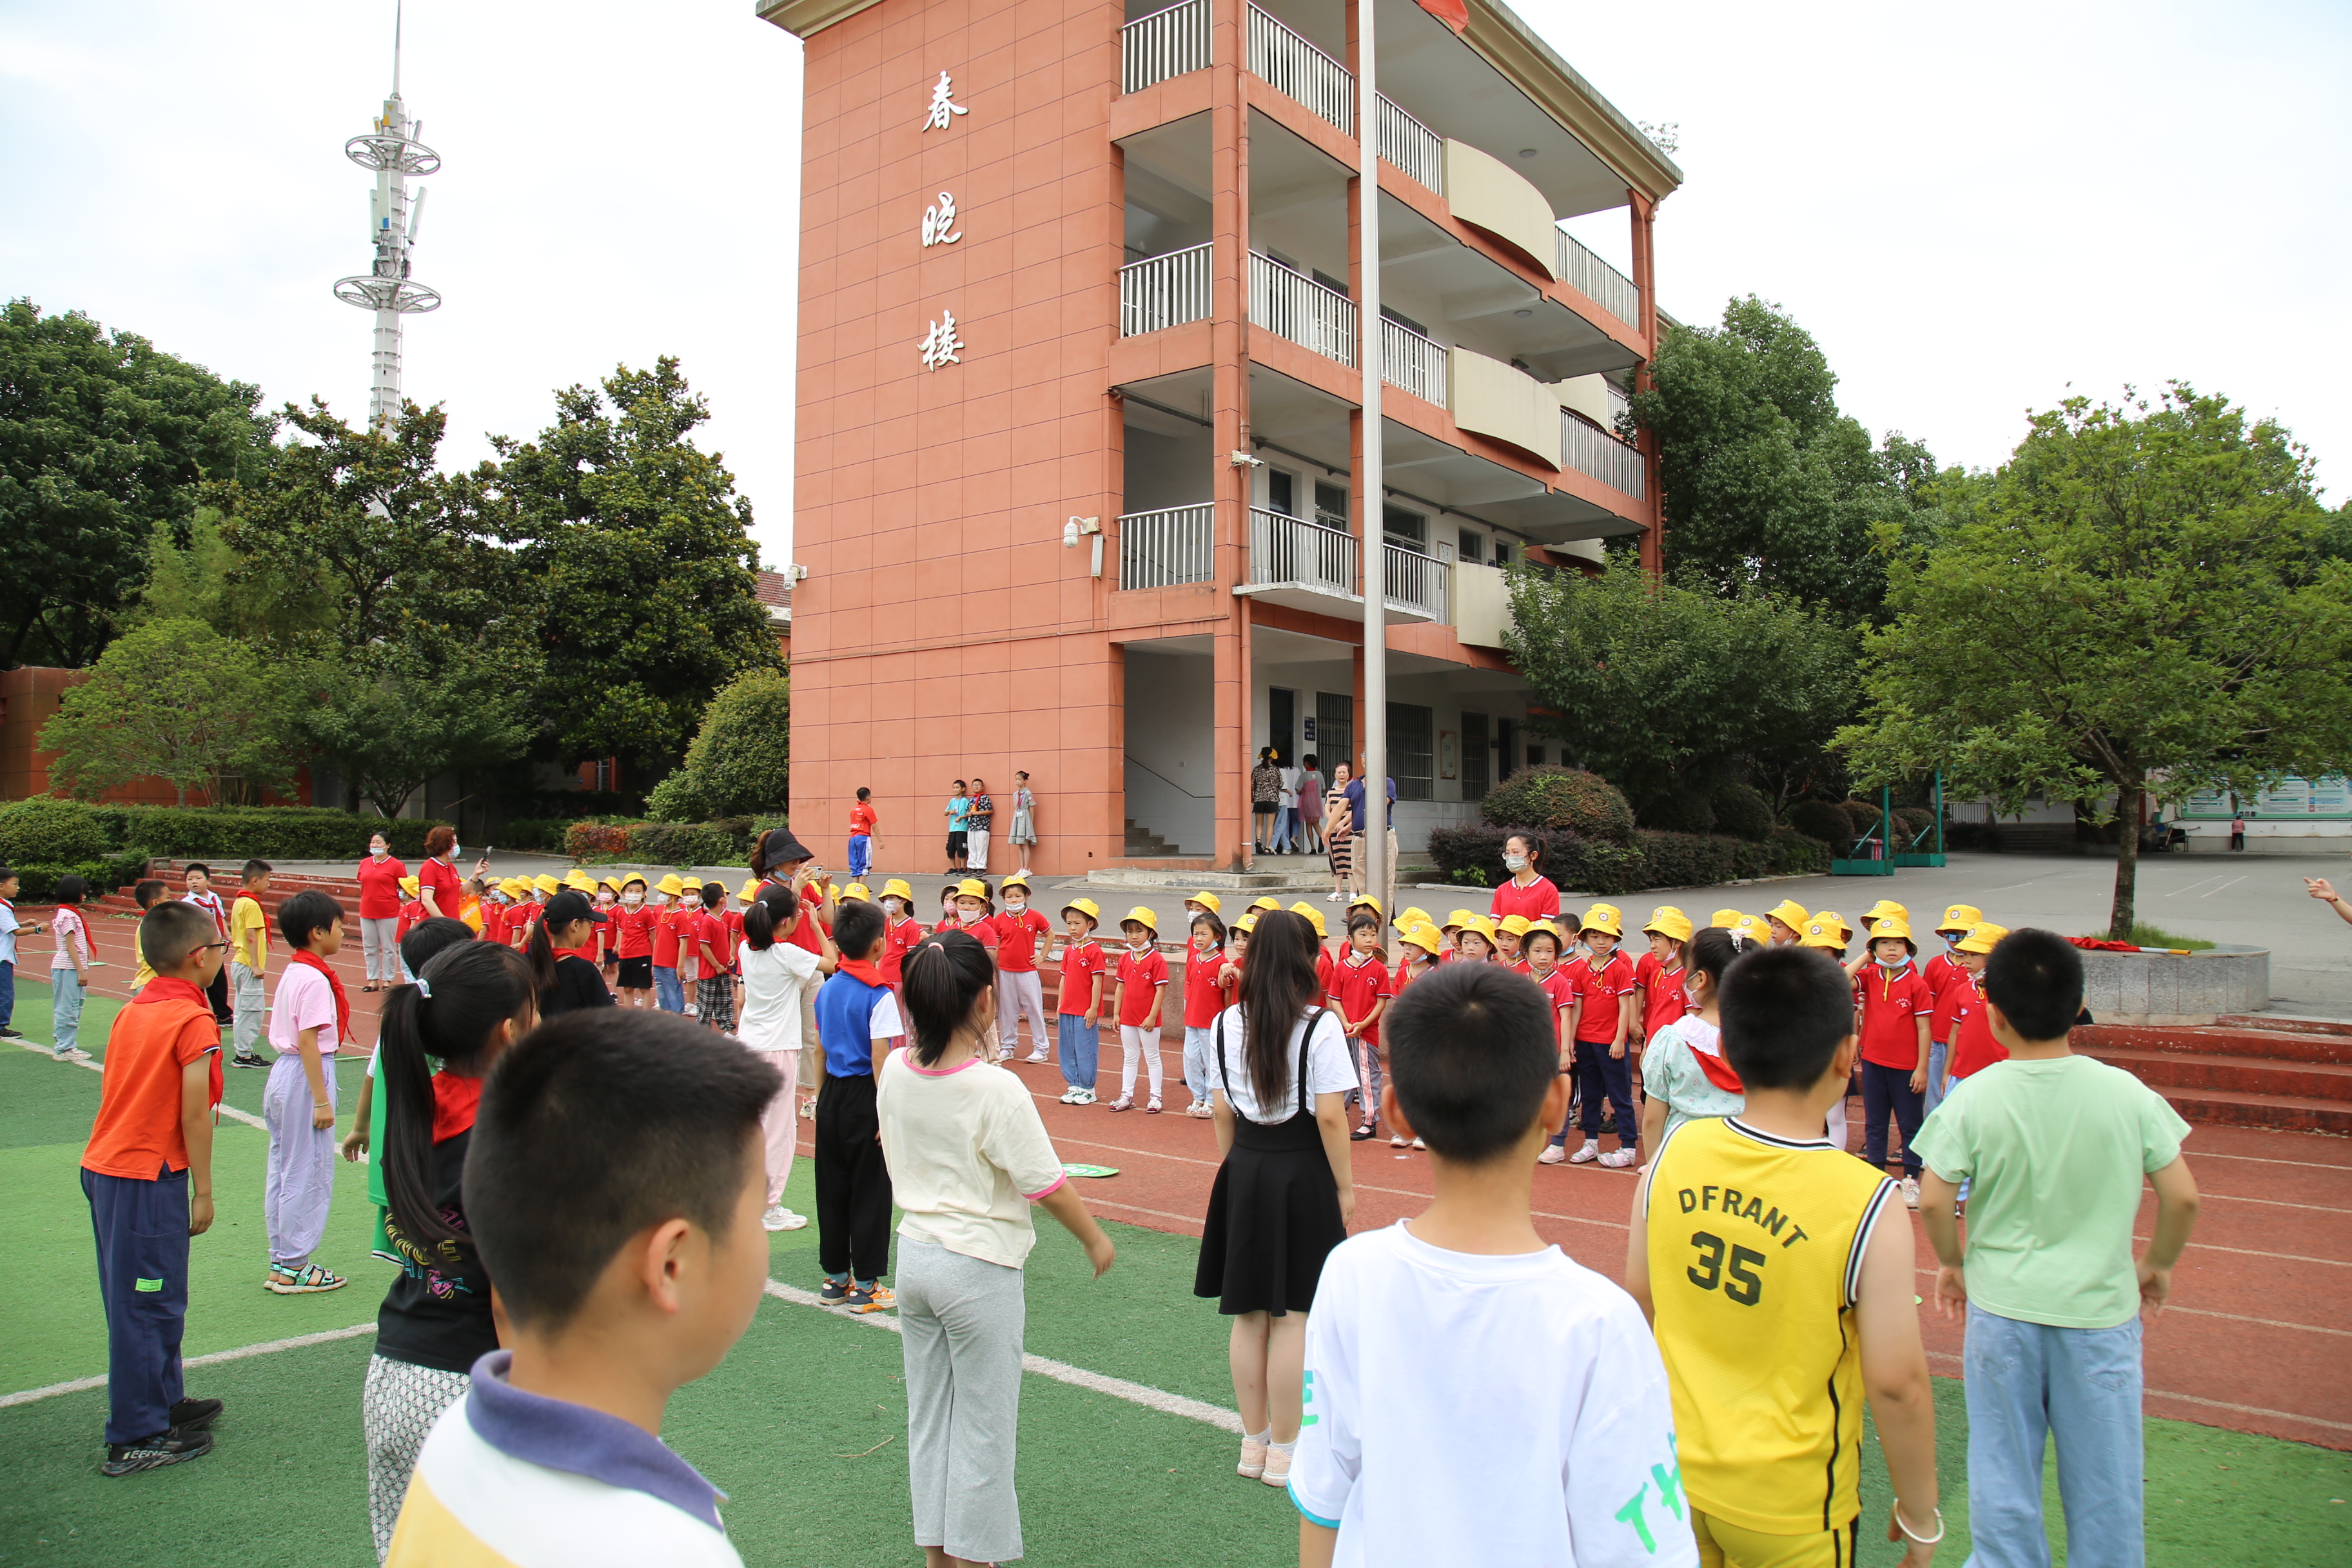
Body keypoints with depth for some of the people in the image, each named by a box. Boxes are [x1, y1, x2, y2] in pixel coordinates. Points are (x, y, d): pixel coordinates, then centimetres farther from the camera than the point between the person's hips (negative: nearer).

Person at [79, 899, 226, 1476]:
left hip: (103, 1168, 9)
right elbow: (194, 1114, -16)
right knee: (146, 1304, 0)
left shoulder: (131, 1012, 9)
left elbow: (122, 1095, 12)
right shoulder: (194, 1022, -15)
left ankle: (164, 1402, 33)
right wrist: (203, 1191, -8)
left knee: (137, 1299, 19)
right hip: (149, 1176, -9)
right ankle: (135, 1439, 8)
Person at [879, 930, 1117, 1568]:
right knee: (983, 1426, 10)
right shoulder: (997, 1090, -23)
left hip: (915, 1257, 6)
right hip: (981, 1270, -6)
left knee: (928, 1416, 18)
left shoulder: (895, 1073, -6)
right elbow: (1048, 1186, -14)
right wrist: (1096, 1240, 0)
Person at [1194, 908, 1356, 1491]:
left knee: (1249, 1315, 14)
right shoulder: (1320, 1025, -15)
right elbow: (1330, 1117, -15)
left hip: (1244, 1171, 5)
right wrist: (1345, 1185, -5)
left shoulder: (1228, 1023, 1)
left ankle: (1252, 1442, 26)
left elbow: (1223, 1111, 6)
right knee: (1294, 1317, 5)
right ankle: (1284, 1451, 13)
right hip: (1302, 1174, -5)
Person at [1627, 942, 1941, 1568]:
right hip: (1791, 1509, -3)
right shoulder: (1868, 1205, -22)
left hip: (1675, 1471, 4)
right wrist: (1920, 1517, -2)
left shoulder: (1673, 1152, -11)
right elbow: (1897, 1383, -17)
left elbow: (1638, 1299, 1)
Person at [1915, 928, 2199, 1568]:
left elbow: (1933, 1202, -12)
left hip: (2001, 1306, -1)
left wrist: (1952, 1264, 6)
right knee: (2104, 1474, 16)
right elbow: (2183, 1197, -6)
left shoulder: (1973, 1098, -13)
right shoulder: (2127, 1093, -10)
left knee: (2003, 1469, 15)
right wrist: (2158, 1265, 12)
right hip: (2102, 1308, 1)